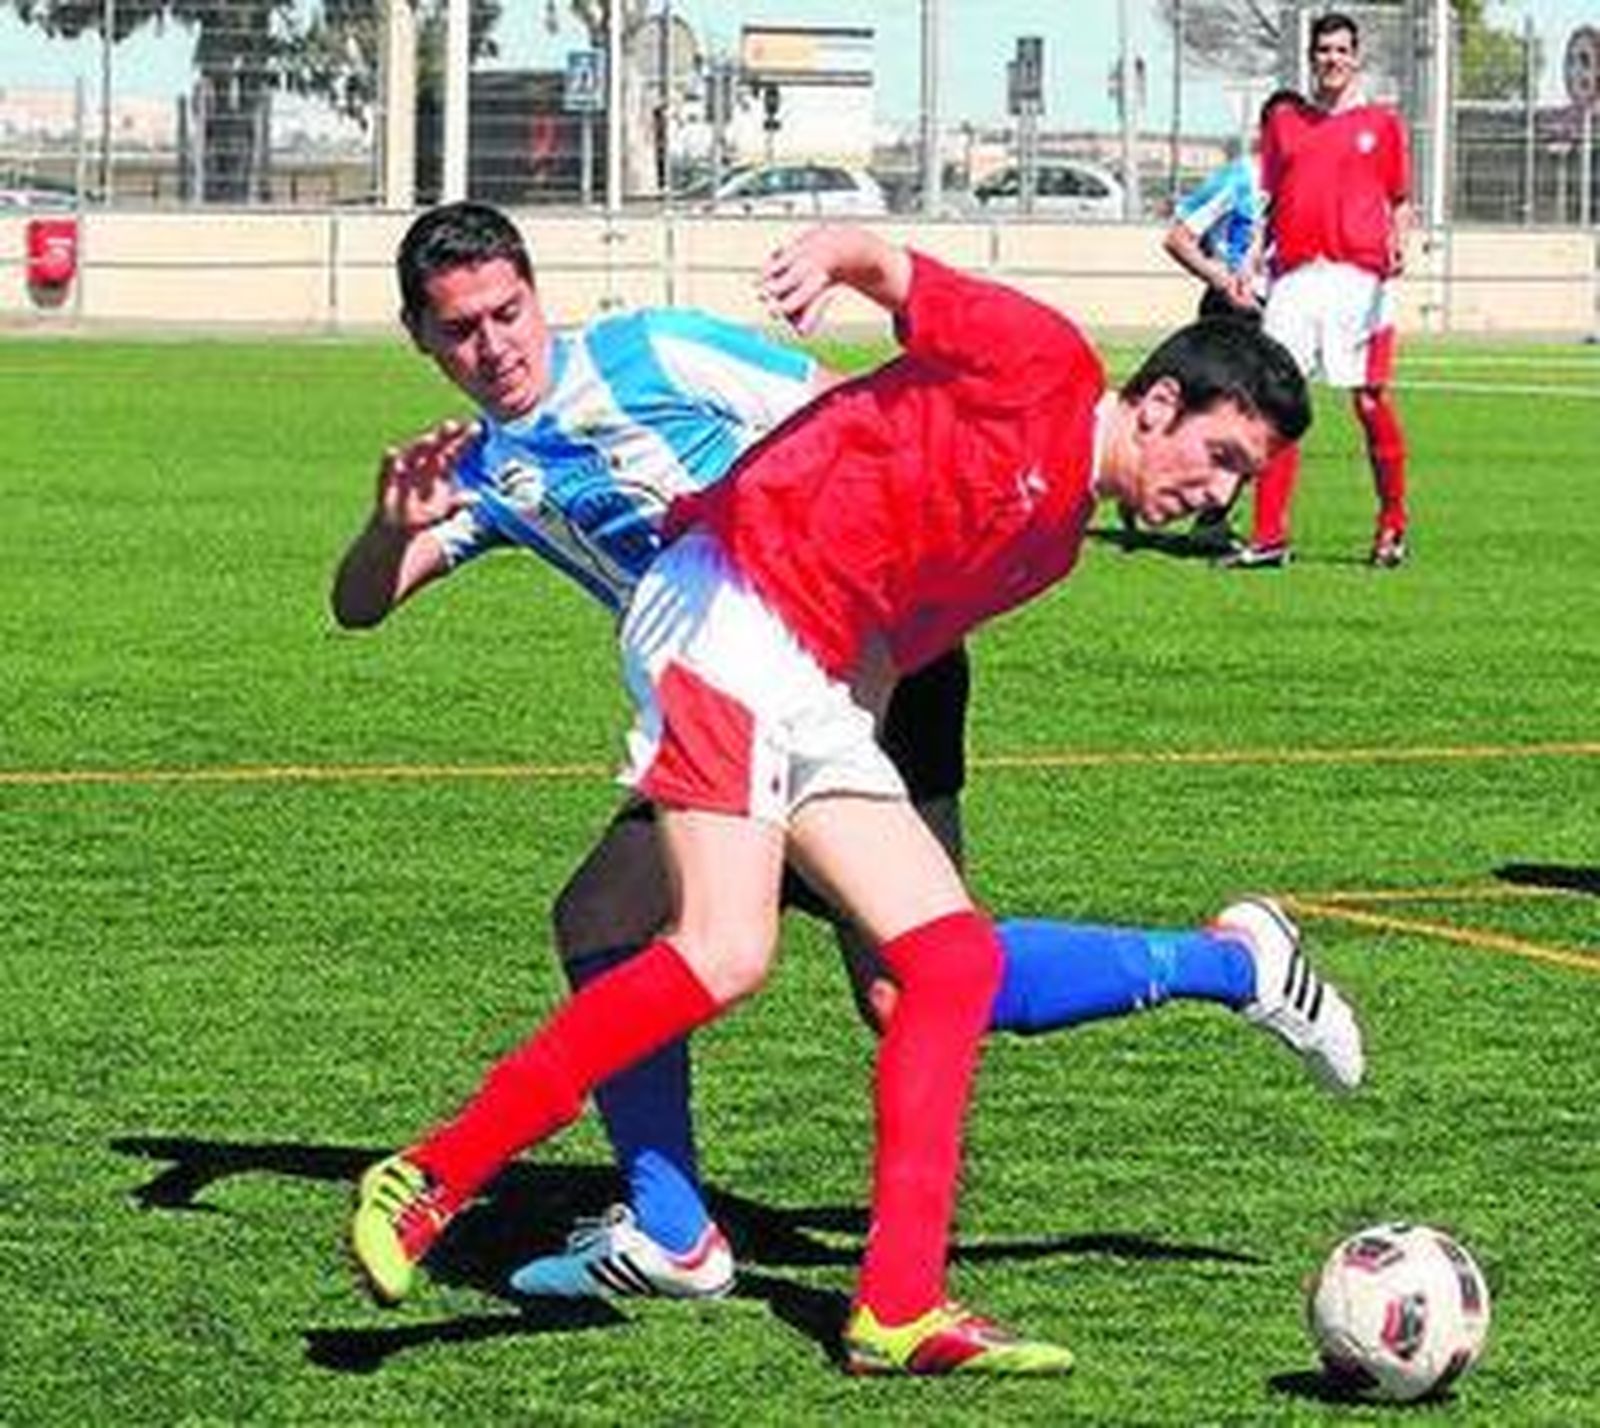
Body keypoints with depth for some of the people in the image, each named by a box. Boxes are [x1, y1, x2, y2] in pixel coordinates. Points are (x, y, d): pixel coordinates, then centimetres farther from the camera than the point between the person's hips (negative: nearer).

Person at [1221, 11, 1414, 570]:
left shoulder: (1382, 121, 11)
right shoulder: (1284, 121, 17)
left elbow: (1400, 203, 13)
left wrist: (1399, 245, -7)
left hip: (1359, 276, -2)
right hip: (1294, 276, 2)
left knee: (1372, 402, -3)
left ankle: (1392, 528, 11)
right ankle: (1269, 538, -6)